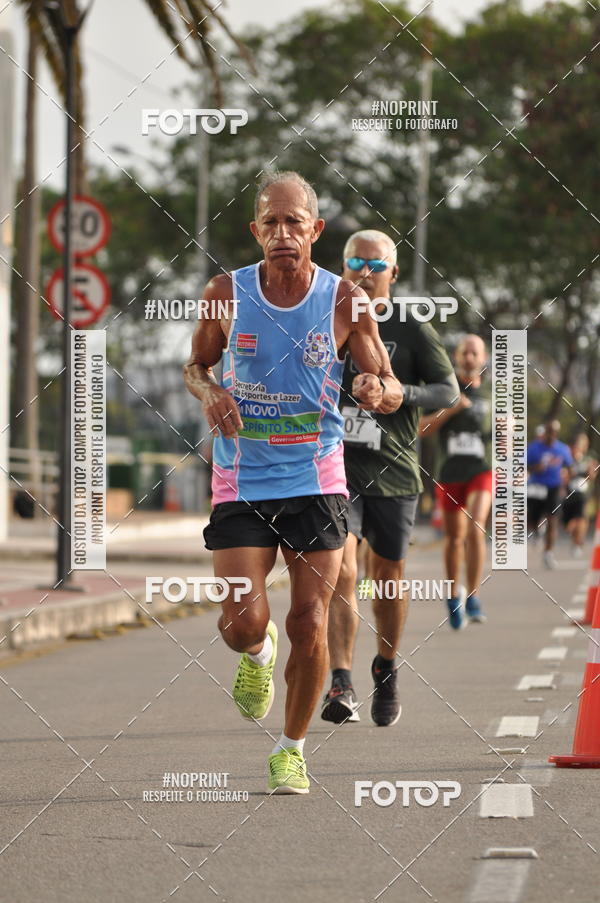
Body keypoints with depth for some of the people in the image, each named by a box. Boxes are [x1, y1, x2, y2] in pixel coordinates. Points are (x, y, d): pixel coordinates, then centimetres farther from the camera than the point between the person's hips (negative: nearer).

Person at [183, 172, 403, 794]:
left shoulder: (344, 300, -5)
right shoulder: (226, 294, -4)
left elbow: (391, 388, 2)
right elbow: (196, 365, 12)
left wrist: (377, 391, -22)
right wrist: (208, 392, -11)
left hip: (316, 480, 0)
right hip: (240, 481, 0)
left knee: (310, 627, -2)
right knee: (243, 623, -10)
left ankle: (292, 748, 19)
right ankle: (258, 653, 30)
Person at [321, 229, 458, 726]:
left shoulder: (412, 330, 1)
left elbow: (449, 390, 0)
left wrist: (401, 393, -17)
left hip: (393, 470, 0)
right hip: (336, 466, 0)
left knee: (387, 574, 9)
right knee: (340, 571, -16)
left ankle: (387, 671, 33)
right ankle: (342, 686, -19)